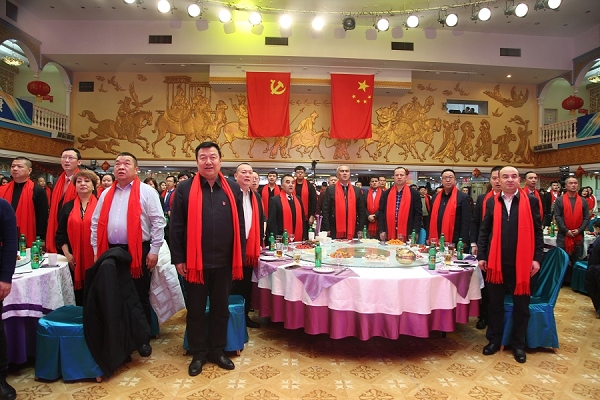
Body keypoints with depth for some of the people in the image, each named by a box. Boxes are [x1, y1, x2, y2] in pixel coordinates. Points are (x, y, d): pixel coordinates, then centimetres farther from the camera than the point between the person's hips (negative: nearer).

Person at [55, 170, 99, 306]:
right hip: (75, 260, 3)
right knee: (79, 294, 8)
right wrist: (67, 254, -1)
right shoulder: (68, 207, 10)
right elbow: (61, 233, 10)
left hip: (96, 258, -2)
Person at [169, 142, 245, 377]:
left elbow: (239, 225, 6)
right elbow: (176, 226, -2)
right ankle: (198, 353, 28)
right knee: (196, 310, 11)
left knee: (221, 308, 14)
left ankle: (217, 350, 31)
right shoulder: (185, 189, -2)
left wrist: (239, 256, 4)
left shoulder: (233, 189, 4)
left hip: (224, 262, 2)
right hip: (195, 262, -2)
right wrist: (178, 258, -5)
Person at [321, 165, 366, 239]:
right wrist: (327, 229, -6)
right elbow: (325, 210, -1)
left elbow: (362, 211, 10)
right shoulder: (330, 190, 3)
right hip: (335, 232, -2)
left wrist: (360, 230, 4)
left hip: (352, 232, 2)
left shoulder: (357, 191, 10)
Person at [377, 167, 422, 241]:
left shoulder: (414, 194, 2)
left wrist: (415, 233, -7)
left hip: (406, 235, -2)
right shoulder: (386, 194, 7)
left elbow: (418, 215, 1)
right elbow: (381, 213, 8)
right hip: (388, 234, 2)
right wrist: (382, 231, 0)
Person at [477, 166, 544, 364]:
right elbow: (484, 230, 6)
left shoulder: (530, 201, 1)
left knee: (521, 305, 11)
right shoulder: (491, 202, 4)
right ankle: (494, 340, 27)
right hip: (496, 261, 1)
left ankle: (519, 344, 27)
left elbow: (537, 231, 1)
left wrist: (537, 258, -5)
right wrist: (481, 256, 1)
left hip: (522, 262, -1)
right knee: (495, 303, 12)